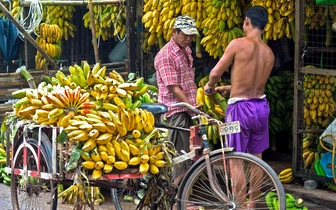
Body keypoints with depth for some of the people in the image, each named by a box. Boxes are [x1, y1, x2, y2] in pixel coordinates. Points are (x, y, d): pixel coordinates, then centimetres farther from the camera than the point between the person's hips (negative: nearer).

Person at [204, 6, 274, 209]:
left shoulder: (238, 44, -13)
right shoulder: (269, 53, 5)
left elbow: (216, 73, -10)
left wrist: (210, 87, 12)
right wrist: (229, 88, 27)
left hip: (241, 108, -6)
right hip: (261, 106, 6)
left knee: (236, 161, 1)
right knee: (256, 158, 17)